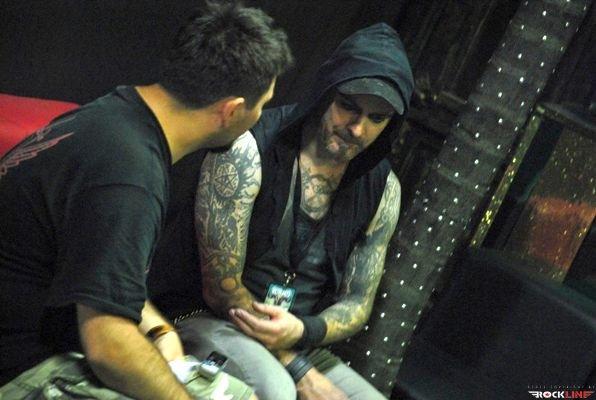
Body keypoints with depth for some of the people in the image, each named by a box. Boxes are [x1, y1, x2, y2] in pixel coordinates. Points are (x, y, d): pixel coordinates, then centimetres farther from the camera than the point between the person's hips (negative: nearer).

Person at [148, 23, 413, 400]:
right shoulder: (248, 149, -15)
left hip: (296, 344, 6)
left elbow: (358, 302, 6)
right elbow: (221, 286, -15)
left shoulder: (382, 189, 1)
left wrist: (303, 330, -17)